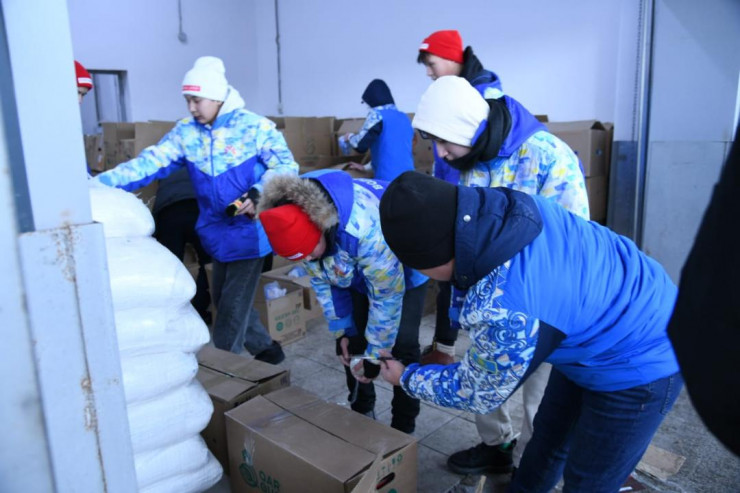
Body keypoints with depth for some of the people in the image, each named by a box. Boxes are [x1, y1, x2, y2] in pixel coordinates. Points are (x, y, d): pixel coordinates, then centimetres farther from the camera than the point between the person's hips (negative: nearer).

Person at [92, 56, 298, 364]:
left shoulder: (255, 127, -12)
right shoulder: (186, 132, 2)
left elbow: (287, 167, -9)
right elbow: (150, 162, -5)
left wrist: (259, 193, -25)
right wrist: (98, 183, -17)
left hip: (249, 231, -6)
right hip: (217, 231, 7)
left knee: (233, 306, 0)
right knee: (223, 299, 17)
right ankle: (266, 350, 36)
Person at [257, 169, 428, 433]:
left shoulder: (364, 228, -45)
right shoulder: (297, 222, -23)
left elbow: (387, 296, -32)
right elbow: (320, 279, -7)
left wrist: (375, 354, -21)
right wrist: (342, 329, -5)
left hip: (404, 269, -5)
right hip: (354, 271, 6)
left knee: (402, 344, -9)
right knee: (352, 342, 3)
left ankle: (403, 426, 10)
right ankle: (361, 411, 25)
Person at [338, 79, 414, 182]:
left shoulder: (377, 114, -5)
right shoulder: (404, 117, 17)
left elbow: (360, 145, -9)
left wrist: (349, 137, 13)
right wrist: (366, 167, 28)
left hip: (388, 179, -7)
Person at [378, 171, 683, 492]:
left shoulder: (503, 310, -41)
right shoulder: (507, 204, -18)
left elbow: (478, 394, -19)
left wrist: (406, 378, -2)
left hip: (639, 364, -8)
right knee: (548, 434, 26)